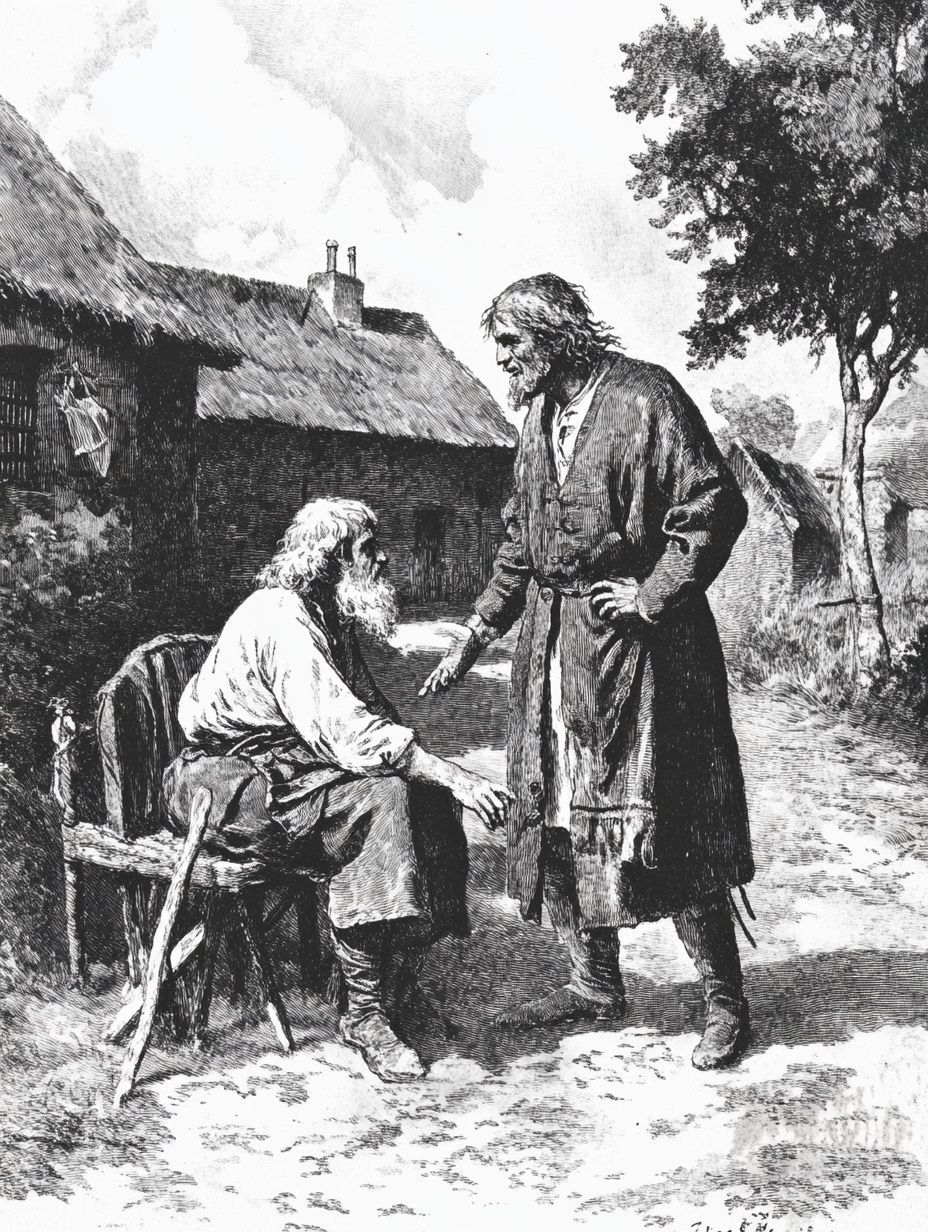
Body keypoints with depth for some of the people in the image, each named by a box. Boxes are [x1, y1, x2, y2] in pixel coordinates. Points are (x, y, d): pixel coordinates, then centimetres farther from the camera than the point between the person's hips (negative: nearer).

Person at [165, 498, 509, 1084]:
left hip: (289, 766, 9)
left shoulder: (331, 618, 10)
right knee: (379, 797, -29)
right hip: (230, 781, -9)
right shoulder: (281, 621, -21)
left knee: (430, 801, -8)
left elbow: (370, 709, 14)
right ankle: (364, 1014, -23)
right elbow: (345, 732, -32)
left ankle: (398, 989, -5)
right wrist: (455, 777, -31)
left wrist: (419, 754, -6)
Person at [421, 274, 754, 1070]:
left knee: (665, 823, -3)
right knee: (560, 817, 10)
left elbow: (715, 507, -13)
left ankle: (725, 999, 12)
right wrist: (474, 640, 16)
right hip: (554, 647, 8)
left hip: (637, 645, -7)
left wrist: (653, 599, -15)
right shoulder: (540, 416, 14)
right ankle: (596, 984, 24)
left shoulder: (643, 397, -9)